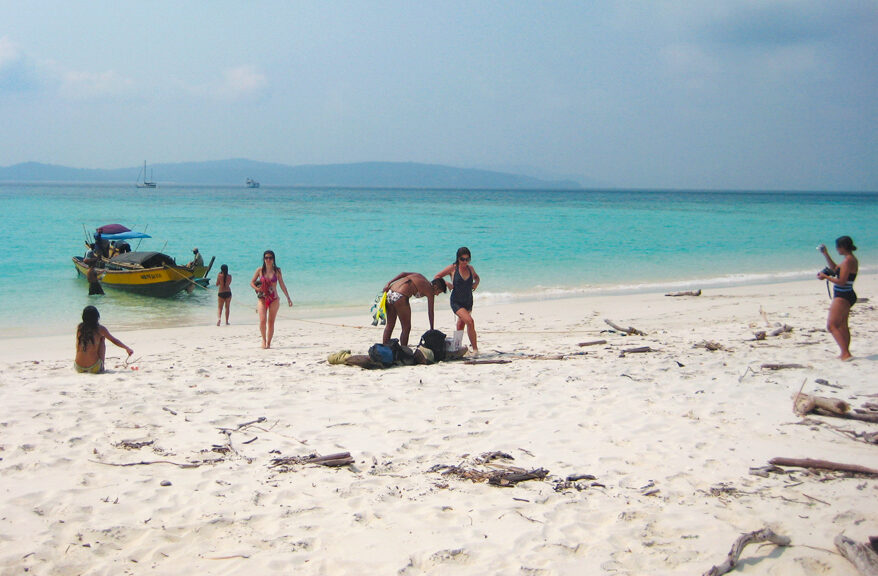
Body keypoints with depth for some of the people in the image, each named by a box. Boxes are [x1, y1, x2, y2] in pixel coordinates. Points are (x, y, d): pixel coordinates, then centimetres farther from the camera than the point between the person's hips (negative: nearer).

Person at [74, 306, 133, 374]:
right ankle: (101, 368, 20)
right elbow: (114, 341, 9)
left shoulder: (80, 328, 2)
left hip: (79, 368, 3)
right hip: (94, 369, -3)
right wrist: (127, 348, 25)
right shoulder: (100, 329, -5)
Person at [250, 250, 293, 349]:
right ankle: (263, 339, 7)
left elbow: (282, 285, 8)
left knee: (271, 322, 1)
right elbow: (252, 282, 9)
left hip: (274, 299, 1)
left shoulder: (277, 270, 5)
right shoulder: (260, 270, 3)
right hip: (262, 299, -1)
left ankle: (268, 343, 11)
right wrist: (257, 289, -11)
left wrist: (288, 298, 6)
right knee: (263, 320, -15)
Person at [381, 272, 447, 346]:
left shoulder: (420, 276, 22)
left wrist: (389, 283, 7)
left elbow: (403, 273, 13)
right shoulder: (430, 290, 3)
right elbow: (430, 311, 9)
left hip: (389, 292, 8)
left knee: (390, 325, 19)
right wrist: (431, 329, 18)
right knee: (406, 328, 6)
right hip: (400, 296, -8)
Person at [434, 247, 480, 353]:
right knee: (470, 321, -23)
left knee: (461, 325, 16)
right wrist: (446, 283, -15)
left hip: (468, 302, 5)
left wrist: (476, 283, 4)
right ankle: (475, 349, -19)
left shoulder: (470, 269, 2)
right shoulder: (452, 268, -9)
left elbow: (476, 277, 25)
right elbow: (437, 277, 0)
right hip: (456, 302, -5)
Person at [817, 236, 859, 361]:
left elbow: (841, 281, -24)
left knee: (831, 326, -12)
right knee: (842, 326, 19)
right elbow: (835, 269, 26)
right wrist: (826, 254, 22)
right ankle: (845, 354, 26)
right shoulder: (852, 259, 12)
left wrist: (825, 277, -12)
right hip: (846, 296, 11)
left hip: (842, 297, -11)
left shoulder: (848, 261, -20)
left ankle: (846, 353, -18)